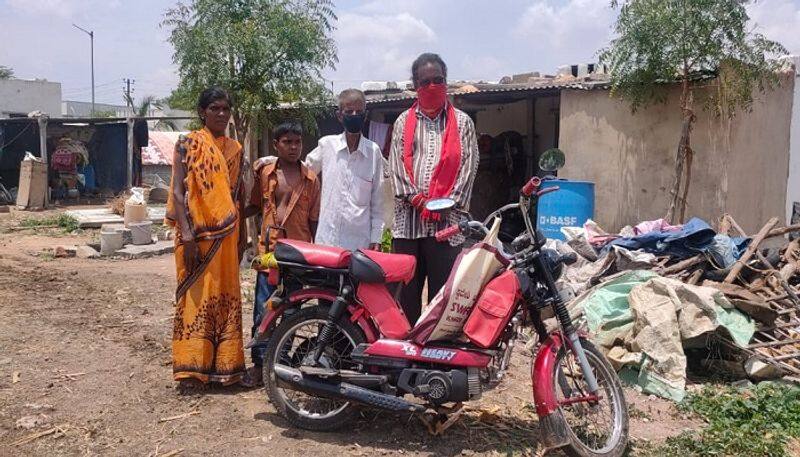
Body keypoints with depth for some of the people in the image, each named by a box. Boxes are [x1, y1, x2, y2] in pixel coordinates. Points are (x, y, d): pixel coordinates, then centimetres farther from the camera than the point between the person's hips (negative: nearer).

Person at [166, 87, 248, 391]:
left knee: (226, 299, 9)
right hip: (196, 235, -5)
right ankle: (191, 370, 6)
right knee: (195, 299, -2)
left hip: (226, 237, 5)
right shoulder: (188, 145, -2)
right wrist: (186, 235, -18)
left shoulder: (235, 149, 12)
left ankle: (222, 365, 20)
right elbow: (178, 192, -9)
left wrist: (240, 239, 11)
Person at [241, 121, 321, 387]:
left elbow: (314, 220, 7)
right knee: (263, 309, 0)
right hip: (269, 248, 0)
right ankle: (259, 363, 11)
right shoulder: (264, 171, 5)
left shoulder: (311, 179, 4)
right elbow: (255, 206, 15)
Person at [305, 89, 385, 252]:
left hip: (360, 241, -1)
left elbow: (377, 201, 4)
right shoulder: (326, 144, 3)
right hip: (327, 239, 1)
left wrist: (376, 238, 3)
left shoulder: (373, 151, 1)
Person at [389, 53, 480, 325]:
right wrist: (414, 197, -9)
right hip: (408, 215, 2)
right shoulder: (404, 121, 14)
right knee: (406, 285, 4)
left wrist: (449, 201, -9)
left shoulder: (462, 122, 11)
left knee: (443, 288, 0)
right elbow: (396, 162, 5)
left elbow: (469, 163, 2)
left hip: (446, 218, -1)